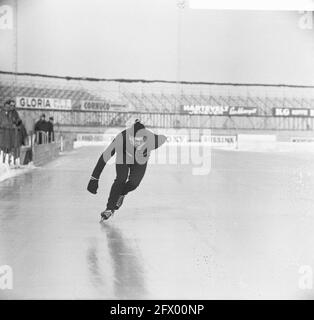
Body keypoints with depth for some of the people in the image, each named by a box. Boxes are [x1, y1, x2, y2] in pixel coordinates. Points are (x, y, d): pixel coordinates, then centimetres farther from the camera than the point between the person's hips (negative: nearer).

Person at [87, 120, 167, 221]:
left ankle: (121, 194, 19)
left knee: (134, 182, -15)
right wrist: (94, 179, -41)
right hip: (123, 156, -1)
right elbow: (105, 157, -39)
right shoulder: (122, 138, -43)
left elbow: (163, 138, -15)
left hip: (140, 160, 2)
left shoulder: (151, 139, -40)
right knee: (121, 179, -21)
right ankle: (110, 209, -7)